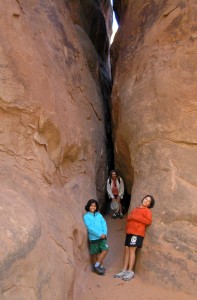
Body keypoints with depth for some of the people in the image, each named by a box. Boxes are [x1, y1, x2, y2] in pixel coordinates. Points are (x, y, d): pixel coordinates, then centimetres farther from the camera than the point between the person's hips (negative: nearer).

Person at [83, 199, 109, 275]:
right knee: (95, 253, 5)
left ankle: (97, 265, 5)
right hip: (93, 238, -3)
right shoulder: (86, 216, -4)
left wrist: (104, 233, -13)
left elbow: (104, 224, 4)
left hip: (102, 237, 4)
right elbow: (90, 228, -12)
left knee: (105, 250, -8)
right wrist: (99, 234, -16)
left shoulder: (99, 215, 11)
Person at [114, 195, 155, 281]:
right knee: (127, 249, 3)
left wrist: (137, 217, -12)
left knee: (132, 250, -11)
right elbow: (129, 217, 28)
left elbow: (148, 221, -10)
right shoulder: (135, 209, 23)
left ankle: (130, 271, -7)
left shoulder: (147, 210, 3)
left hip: (137, 233, -7)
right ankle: (124, 270, 7)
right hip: (129, 232, 7)